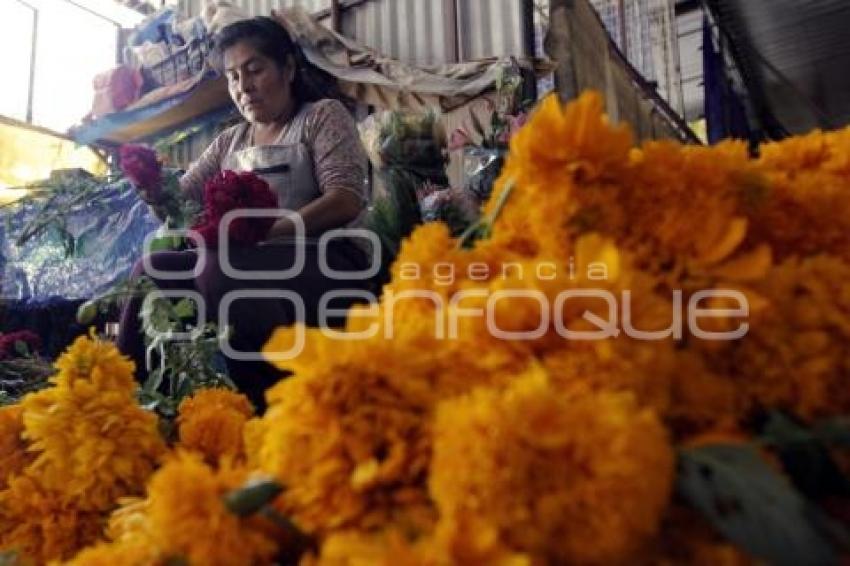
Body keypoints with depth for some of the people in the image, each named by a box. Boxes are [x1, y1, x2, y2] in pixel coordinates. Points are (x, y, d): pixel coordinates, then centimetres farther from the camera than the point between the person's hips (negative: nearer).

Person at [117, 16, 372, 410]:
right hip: (248, 263, 6)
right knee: (155, 269, -15)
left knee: (222, 268, -32)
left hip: (328, 262, -5)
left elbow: (346, 200, -11)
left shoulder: (323, 116, 5)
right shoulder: (229, 142, 22)